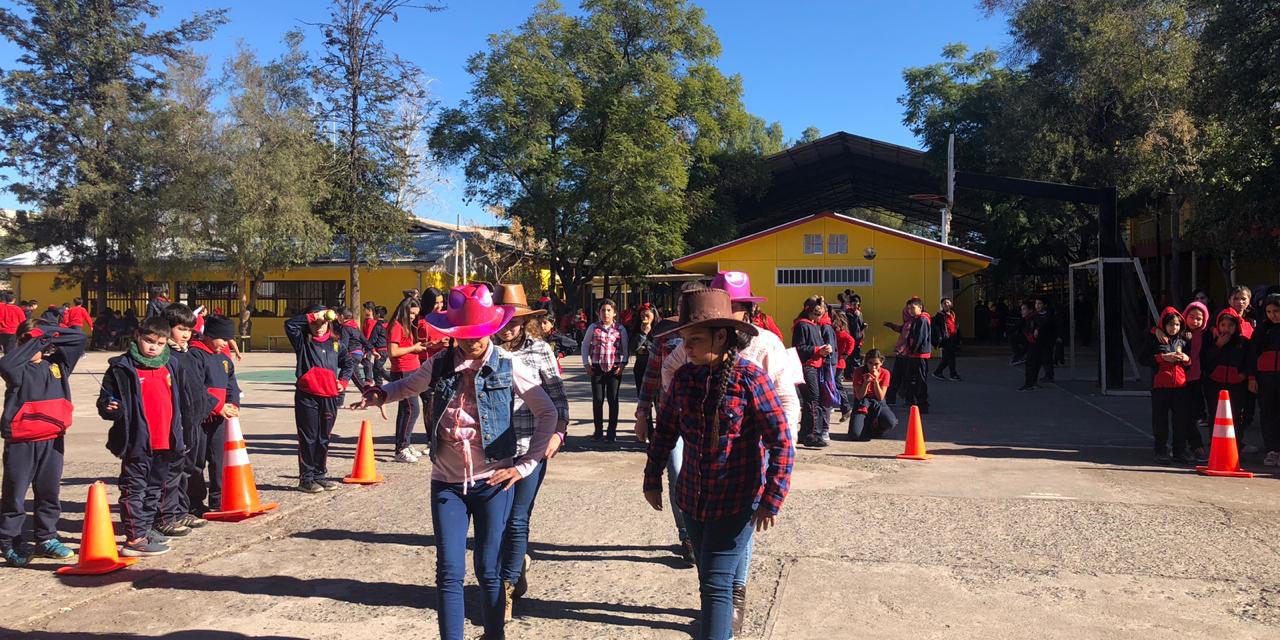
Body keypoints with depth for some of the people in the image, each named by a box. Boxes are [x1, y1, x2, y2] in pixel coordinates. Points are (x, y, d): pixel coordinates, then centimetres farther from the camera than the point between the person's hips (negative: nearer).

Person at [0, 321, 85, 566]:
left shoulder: (56, 362, 7)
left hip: (52, 440, 4)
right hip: (21, 442, -4)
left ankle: (46, 539, 24)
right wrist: (33, 343, -18)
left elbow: (78, 338, 5)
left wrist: (48, 334, -6)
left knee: (49, 493, 13)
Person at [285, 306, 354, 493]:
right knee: (308, 439, 1)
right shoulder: (303, 341, 2)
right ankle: (306, 478, 8)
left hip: (330, 397, 4)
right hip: (306, 396, -3)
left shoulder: (336, 343, 12)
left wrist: (343, 381, 8)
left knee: (323, 439, 12)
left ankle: (320, 475, 21)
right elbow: (290, 324, -14)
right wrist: (313, 316, -15)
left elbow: (348, 363, 22)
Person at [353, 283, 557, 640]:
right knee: (449, 572, 2)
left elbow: (548, 413, -2)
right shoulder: (440, 365, 1)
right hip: (447, 483, 2)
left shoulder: (508, 366, -7)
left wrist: (525, 465, -6)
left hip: (493, 483, -2)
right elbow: (405, 386, 18)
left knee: (489, 571, 7)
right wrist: (380, 395, -5)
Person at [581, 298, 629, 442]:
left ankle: (612, 431, 11)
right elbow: (585, 345, 9)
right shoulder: (593, 327, 3)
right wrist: (586, 363, 2)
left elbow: (625, 348, 6)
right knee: (597, 400, 3)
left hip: (614, 368, 0)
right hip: (597, 368, 1)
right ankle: (598, 431, 14)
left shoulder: (620, 329, 3)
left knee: (613, 399, 2)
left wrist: (623, 364, -4)